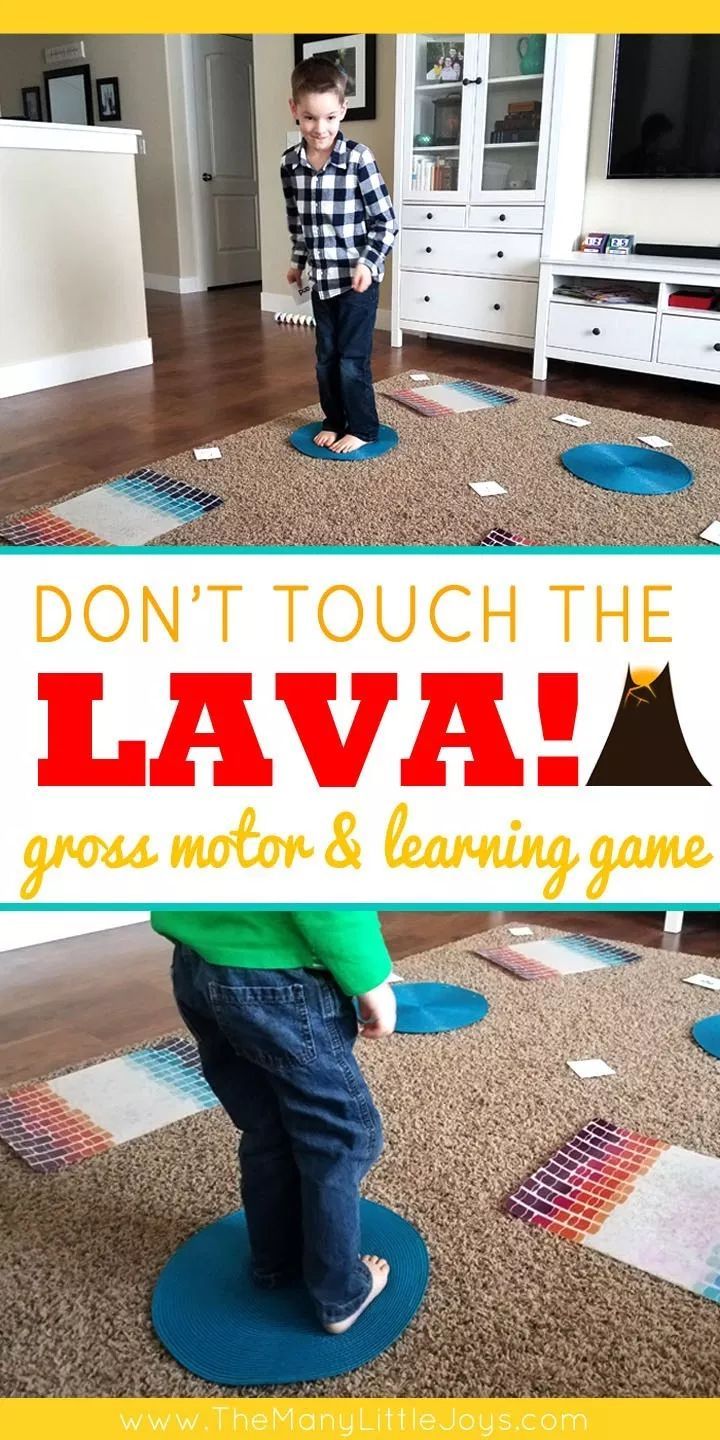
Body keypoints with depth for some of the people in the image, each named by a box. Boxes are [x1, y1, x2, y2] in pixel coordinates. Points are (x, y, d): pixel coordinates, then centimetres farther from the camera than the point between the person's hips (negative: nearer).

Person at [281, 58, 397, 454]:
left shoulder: (359, 158, -13)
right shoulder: (290, 163, 1)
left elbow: (386, 220, -11)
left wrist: (367, 262, -21)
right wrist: (297, 260, 21)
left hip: (357, 279, -5)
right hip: (321, 279, 5)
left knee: (352, 359, -2)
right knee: (326, 358, 13)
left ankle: (363, 429, 12)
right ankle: (333, 422, 28)